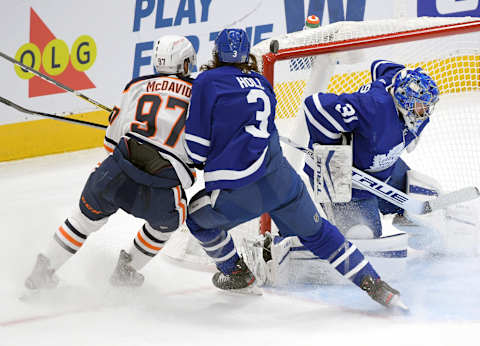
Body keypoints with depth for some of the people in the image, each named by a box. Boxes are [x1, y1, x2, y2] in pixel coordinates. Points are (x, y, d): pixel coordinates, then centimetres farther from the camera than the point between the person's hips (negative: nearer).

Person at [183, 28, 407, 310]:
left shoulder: (207, 82, -1)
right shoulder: (261, 82, 16)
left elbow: (197, 147, -4)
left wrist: (197, 163, 17)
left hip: (238, 194, -5)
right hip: (282, 181, 5)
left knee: (198, 215, 24)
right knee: (316, 232, 21)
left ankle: (238, 275, 33)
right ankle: (373, 283, 14)